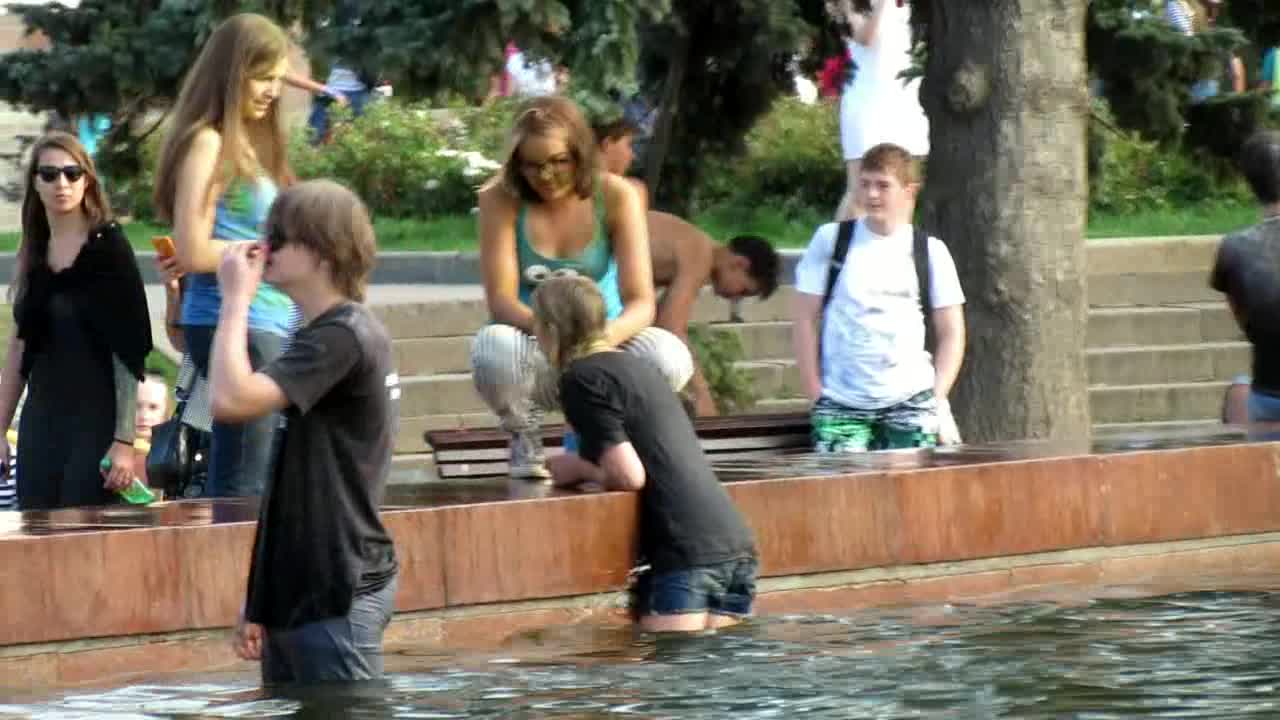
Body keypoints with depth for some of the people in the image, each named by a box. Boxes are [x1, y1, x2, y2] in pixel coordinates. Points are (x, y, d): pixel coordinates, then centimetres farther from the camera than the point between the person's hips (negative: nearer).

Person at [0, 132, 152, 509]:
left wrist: (125, 441, -16)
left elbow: (129, 352, -10)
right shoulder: (34, 253, 10)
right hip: (40, 421, 6)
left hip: (96, 421, -6)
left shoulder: (109, 248, -6)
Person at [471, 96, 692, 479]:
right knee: (494, 348, -38)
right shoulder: (500, 199, -11)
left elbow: (641, 301, -15)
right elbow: (501, 301, -18)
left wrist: (607, 336, -39)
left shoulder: (615, 196, -9)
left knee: (669, 358, -31)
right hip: (533, 350, -1)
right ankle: (524, 439, -2)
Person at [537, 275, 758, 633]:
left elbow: (629, 475, -12)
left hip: (686, 553, -8)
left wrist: (579, 470, 6)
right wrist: (586, 467, 17)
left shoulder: (582, 378, -4)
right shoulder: (636, 366, 22)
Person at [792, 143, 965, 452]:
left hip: (909, 402, 1)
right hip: (840, 405, -1)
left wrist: (937, 400, -1)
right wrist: (816, 395, -1)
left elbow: (951, 333, 9)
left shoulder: (930, 252, 5)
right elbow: (806, 320, 5)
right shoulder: (830, 240, 3)